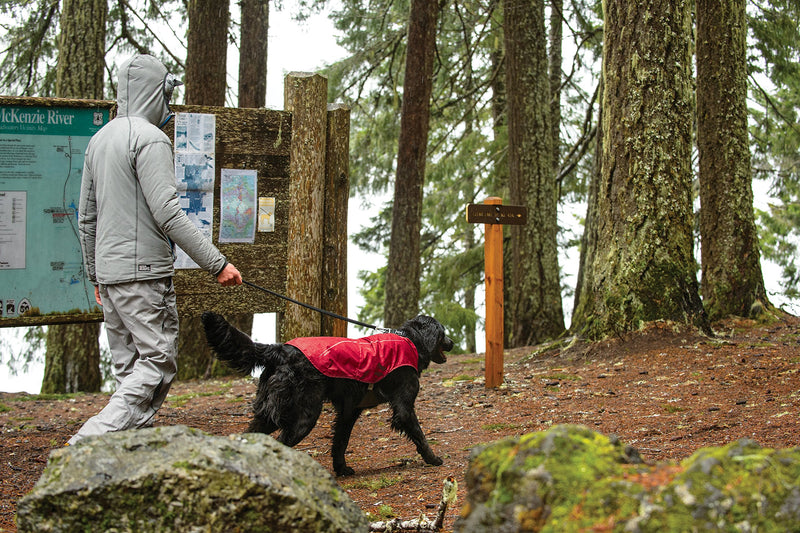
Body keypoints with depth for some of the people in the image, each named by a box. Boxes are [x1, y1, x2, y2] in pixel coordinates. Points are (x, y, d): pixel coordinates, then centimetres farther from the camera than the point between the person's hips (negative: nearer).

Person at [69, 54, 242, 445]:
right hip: (143, 273, -9)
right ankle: (92, 439, -20)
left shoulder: (99, 139, 15)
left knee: (128, 366, 11)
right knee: (158, 361, -8)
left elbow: (86, 216, 19)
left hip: (107, 271, 9)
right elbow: (167, 214, -19)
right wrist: (216, 263, -16)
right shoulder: (150, 139, -12)